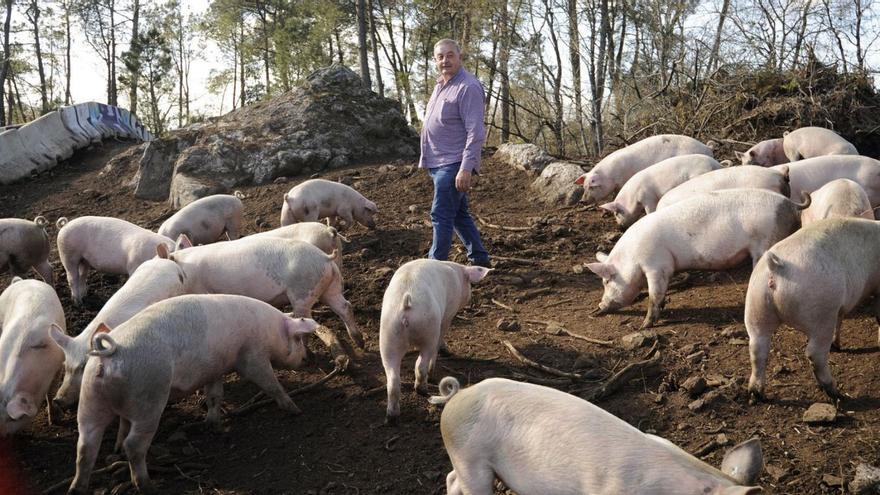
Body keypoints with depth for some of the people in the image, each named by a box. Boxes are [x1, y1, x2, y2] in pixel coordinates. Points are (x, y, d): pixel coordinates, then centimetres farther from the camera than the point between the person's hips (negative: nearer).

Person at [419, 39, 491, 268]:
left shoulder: (468, 87, -15)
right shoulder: (441, 85, 15)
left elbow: (475, 133, -21)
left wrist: (466, 169, -27)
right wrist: (426, 159, 22)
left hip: (453, 164, -10)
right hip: (439, 163, 10)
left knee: (441, 216, -9)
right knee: (458, 214, 16)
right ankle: (479, 258, 27)